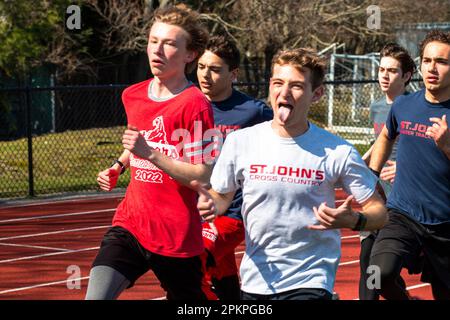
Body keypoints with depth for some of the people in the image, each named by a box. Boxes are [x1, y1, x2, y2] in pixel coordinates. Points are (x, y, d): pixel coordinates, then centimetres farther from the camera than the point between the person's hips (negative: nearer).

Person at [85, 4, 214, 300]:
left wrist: (151, 154, -24)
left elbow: (204, 178, -17)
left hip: (177, 239, -5)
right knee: (95, 295, -15)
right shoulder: (132, 96, 9)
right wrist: (117, 167, 12)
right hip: (129, 224, 5)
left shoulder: (195, 104, -12)